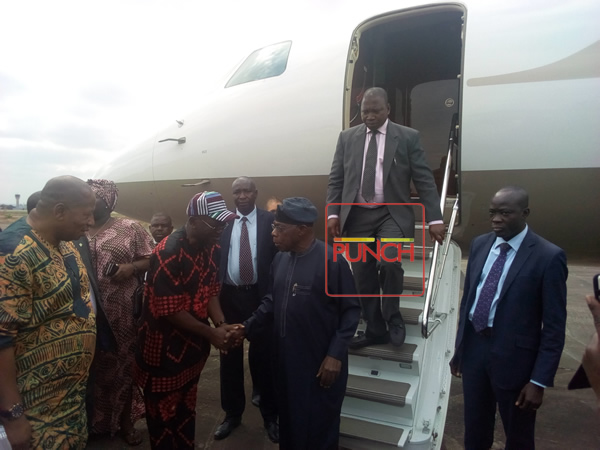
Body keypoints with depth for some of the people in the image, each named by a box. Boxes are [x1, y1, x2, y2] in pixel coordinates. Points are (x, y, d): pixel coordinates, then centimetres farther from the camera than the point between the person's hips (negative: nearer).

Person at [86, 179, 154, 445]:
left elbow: (150, 259, 1)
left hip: (122, 313, -2)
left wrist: (131, 267, -16)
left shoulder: (130, 228, 0)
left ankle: (126, 421, 27)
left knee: (123, 363, 8)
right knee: (92, 365, 7)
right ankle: (93, 420, 29)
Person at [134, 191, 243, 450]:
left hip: (193, 345, 7)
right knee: (163, 414, 14)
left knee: (187, 408, 23)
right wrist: (211, 333, -21)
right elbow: (169, 311, -24)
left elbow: (210, 290, 2)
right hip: (165, 348, -6)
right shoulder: (168, 253, -26)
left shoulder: (211, 247, -3)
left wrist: (222, 324, -14)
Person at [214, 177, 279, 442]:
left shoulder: (269, 221, -2)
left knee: (263, 354, 10)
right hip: (229, 295, 2)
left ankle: (269, 415, 31)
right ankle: (232, 413, 35)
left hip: (260, 295, -2)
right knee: (230, 354, 14)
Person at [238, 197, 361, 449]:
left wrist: (336, 354, -16)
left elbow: (351, 310, -13)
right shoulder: (280, 259, 1)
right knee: (288, 420, 22)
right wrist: (248, 327, -1)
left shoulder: (332, 261, -18)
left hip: (320, 363, -5)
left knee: (319, 427, 13)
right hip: (285, 358, 6)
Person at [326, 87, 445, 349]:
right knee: (363, 277, 6)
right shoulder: (347, 138, 8)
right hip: (356, 216, 3)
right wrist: (333, 213, -6)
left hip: (391, 215, -2)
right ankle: (375, 330, 25)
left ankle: (393, 317, 3)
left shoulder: (408, 137, 1)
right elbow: (336, 179, 7)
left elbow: (424, 181, -1)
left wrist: (434, 219, -7)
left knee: (389, 263, -25)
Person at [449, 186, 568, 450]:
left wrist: (540, 380, -12)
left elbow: (554, 326, -12)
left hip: (513, 356, -4)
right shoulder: (479, 244, 2)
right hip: (473, 347, 5)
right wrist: (458, 349, 12)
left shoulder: (548, 257, -15)